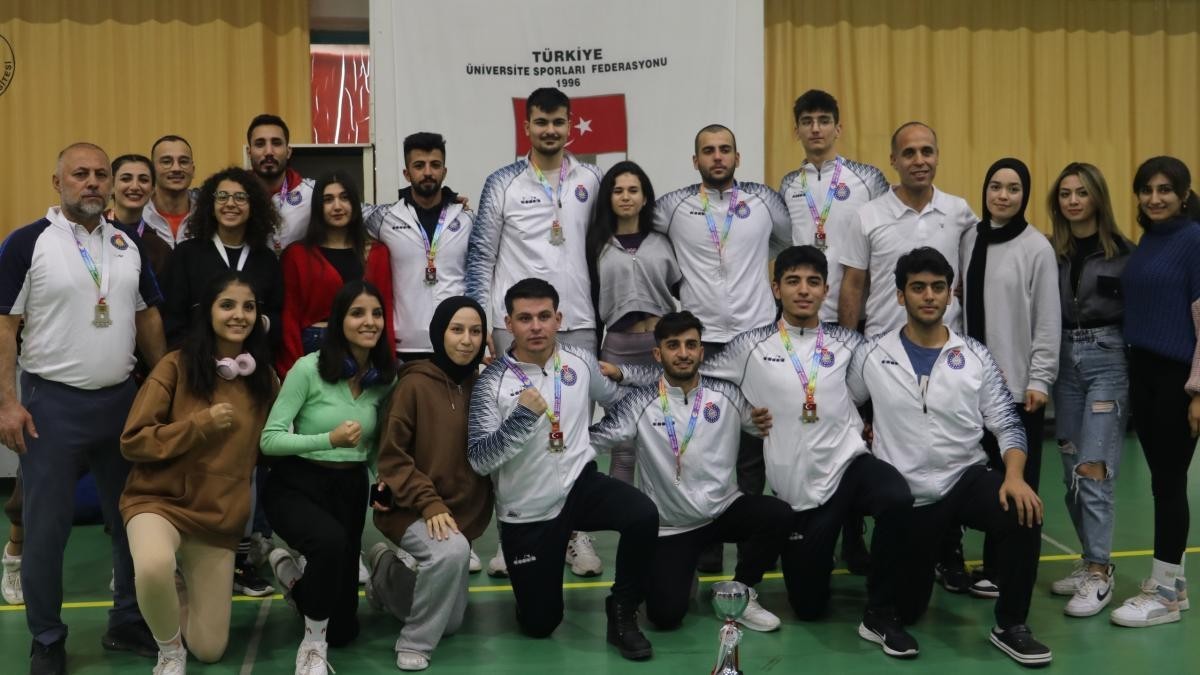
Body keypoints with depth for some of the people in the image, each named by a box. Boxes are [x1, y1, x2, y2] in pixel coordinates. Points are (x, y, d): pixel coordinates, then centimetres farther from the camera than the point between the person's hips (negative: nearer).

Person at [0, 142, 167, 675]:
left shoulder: (128, 246, 8)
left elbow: (148, 317, 14)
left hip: (122, 400, 5)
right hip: (51, 404, -4)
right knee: (45, 528, 4)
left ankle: (128, 624, 27)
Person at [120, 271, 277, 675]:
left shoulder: (263, 379, 3)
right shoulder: (176, 367, -9)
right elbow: (133, 441, -11)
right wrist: (201, 424, -18)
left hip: (221, 515, 4)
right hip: (160, 500, -3)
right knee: (154, 566, -40)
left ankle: (191, 584, 38)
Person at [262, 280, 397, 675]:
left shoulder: (386, 378, 0)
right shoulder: (309, 368, -16)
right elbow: (269, 439, -16)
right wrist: (330, 439, -26)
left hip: (352, 488, 5)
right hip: (297, 486, -5)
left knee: (343, 630, 9)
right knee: (331, 540, -42)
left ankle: (292, 576, 40)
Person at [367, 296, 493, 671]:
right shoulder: (415, 383, -14)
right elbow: (391, 455, -13)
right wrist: (428, 502, -22)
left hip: (464, 509, 6)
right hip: (411, 508, -6)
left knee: (451, 622, 12)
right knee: (452, 552, -37)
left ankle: (387, 573, 36)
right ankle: (415, 643, -14)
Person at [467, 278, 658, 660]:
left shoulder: (580, 361, -2)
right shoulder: (493, 382, -14)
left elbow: (615, 400, 20)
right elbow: (479, 461, -23)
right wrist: (522, 416, -32)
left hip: (580, 485, 2)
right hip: (526, 513, -2)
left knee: (644, 516, -29)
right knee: (539, 624, 5)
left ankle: (622, 610, -6)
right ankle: (541, 568, 39)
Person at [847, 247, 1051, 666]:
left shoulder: (975, 355, -3)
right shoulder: (872, 355, -5)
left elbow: (1007, 424, -5)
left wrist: (1015, 477, -21)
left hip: (966, 479, 0)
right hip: (904, 495, 0)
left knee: (1022, 512, -33)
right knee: (904, 611, 6)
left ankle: (1010, 626, -12)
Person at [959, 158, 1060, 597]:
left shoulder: (1037, 247, -6)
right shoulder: (970, 239, 8)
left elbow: (1048, 320, -7)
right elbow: (963, 305, 10)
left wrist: (1040, 379, -10)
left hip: (1019, 380, -4)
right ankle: (994, 563, 19)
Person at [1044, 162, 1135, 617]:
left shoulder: (1122, 251, -3)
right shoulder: (1049, 251, 8)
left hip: (1108, 360, -5)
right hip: (1065, 360, 5)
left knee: (1093, 470, -9)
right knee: (1071, 471, 8)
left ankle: (1100, 574, -2)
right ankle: (1091, 560, 20)